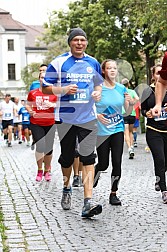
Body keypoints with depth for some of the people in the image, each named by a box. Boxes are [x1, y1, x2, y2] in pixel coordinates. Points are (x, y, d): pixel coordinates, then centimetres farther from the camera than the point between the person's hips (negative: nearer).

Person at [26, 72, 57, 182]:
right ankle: (40, 170, 10)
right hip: (36, 124, -1)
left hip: (50, 124, 1)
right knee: (40, 147, -10)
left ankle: (47, 170, 26)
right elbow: (28, 105, 14)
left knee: (49, 148, 7)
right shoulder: (33, 93, 5)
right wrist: (30, 111, -6)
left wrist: (52, 105, -17)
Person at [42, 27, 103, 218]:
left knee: (88, 159, -10)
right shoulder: (59, 62, -3)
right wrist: (64, 90, -18)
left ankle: (88, 202, -15)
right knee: (66, 157, 12)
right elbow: (45, 88, -1)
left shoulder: (93, 63, 8)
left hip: (88, 118, 1)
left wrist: (98, 92, 1)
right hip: (65, 118, -1)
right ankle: (66, 189, 40)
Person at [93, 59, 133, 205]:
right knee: (103, 164, 3)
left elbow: (128, 112, 8)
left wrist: (131, 103, -12)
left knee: (117, 163, -3)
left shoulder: (122, 88, 5)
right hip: (102, 131, -3)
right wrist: (97, 115, -20)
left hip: (118, 129, 3)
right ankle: (92, 182, 35)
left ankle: (113, 194, 10)